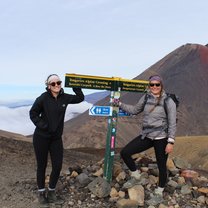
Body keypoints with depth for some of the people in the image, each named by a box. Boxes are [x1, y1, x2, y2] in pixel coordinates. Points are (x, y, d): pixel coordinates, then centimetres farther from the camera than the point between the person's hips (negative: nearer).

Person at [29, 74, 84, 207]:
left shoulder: (64, 97, -1)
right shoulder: (43, 98, -13)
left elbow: (80, 98, 9)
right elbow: (33, 113, -6)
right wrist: (42, 125, -16)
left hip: (56, 138, 4)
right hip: (41, 137, -3)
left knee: (58, 165, 3)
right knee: (42, 165, 8)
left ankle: (51, 192, 24)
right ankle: (41, 193, 24)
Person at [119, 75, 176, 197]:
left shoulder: (168, 101, -11)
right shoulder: (146, 98, 2)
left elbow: (172, 123, -11)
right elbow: (135, 110, 17)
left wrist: (171, 142, -15)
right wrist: (120, 104, 9)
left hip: (161, 138, -5)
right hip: (146, 136, 5)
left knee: (161, 166, 8)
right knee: (125, 153, -2)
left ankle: (160, 191, 32)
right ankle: (136, 175, 21)